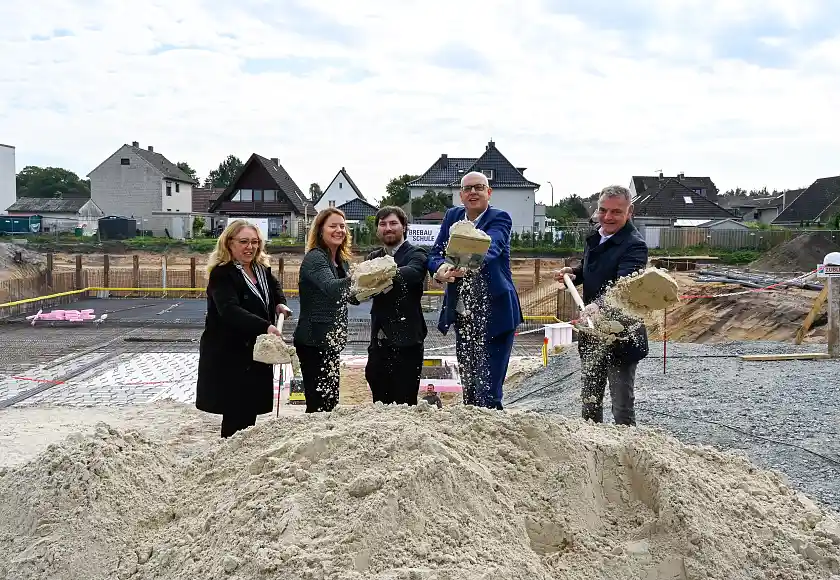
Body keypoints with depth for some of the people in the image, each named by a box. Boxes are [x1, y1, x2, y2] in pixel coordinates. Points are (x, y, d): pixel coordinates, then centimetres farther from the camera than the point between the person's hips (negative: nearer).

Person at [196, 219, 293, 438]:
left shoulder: (262, 269, 8)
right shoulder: (222, 274, -16)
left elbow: (275, 287, 30)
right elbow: (230, 310, -32)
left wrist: (280, 304, 7)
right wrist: (266, 327, -44)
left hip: (256, 355, 8)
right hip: (228, 357, -8)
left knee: (251, 412, 13)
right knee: (236, 418, -4)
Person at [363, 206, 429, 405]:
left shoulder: (415, 254, 0)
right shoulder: (373, 258, 15)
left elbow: (413, 272, -24)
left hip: (406, 343, -5)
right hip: (379, 342, 5)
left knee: (404, 403, -3)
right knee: (380, 402, 9)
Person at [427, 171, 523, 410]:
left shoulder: (499, 219, -9)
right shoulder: (453, 216, 8)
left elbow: (490, 248, -29)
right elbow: (434, 254, 2)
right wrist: (440, 268, -23)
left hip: (493, 316, -6)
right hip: (462, 316, 6)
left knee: (487, 392, -10)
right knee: (468, 391, 14)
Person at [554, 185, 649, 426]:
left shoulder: (634, 245, -18)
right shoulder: (594, 238, 8)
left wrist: (599, 305, -51)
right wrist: (572, 273, 3)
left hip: (621, 335, -8)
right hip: (592, 331, 8)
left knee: (622, 404, 0)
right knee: (589, 399, 20)